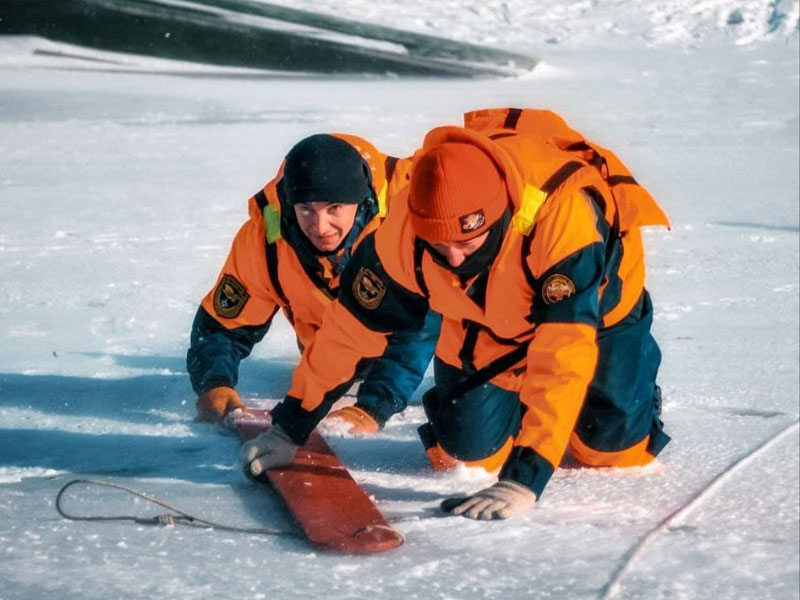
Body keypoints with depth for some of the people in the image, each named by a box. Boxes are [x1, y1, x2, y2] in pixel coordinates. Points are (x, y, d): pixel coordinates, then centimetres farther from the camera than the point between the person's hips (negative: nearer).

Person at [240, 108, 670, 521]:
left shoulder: (563, 214, -45)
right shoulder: (404, 230, -33)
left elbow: (564, 353, -49)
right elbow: (351, 323, -19)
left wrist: (524, 480, -54)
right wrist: (291, 426, -14)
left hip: (594, 294, -2)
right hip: (494, 316, 3)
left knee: (615, 445, -8)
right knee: (464, 451, -7)